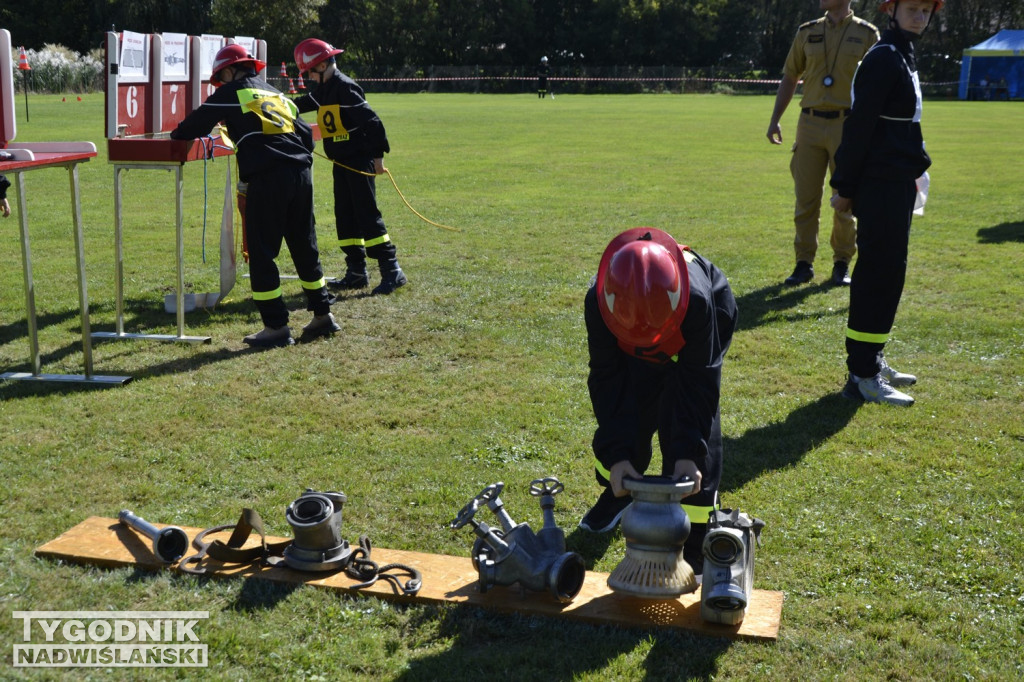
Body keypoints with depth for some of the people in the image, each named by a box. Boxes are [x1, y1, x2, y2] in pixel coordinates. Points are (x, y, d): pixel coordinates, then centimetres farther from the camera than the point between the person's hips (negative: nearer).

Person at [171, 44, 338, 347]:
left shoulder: (233, 92, 8)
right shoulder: (277, 94, 26)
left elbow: (199, 120, 12)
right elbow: (305, 132, 22)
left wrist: (178, 134, 30)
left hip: (268, 178, -7)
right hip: (301, 172, 7)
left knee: (261, 253, 0)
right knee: (305, 247, 16)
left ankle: (276, 326, 0)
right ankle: (323, 315, 21)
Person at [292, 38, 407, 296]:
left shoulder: (345, 87, -15)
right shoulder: (324, 89, 14)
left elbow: (371, 120, -20)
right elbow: (305, 103, 33)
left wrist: (377, 155, -20)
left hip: (360, 162, -10)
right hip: (342, 163, 10)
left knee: (367, 215, -11)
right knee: (345, 216, 10)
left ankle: (392, 271, -8)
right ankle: (356, 272, 17)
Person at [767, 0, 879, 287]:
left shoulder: (867, 34, 2)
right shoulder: (807, 32, 10)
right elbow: (790, 78, 15)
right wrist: (775, 120, 8)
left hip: (848, 126, -2)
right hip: (810, 123, 2)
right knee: (806, 198, 2)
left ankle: (842, 263, 15)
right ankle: (804, 263, 11)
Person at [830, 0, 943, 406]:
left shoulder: (903, 57, 17)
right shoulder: (883, 58, -13)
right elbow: (859, 126, -18)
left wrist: (910, 175, 16)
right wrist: (845, 188, -18)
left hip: (896, 185, 10)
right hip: (881, 187, -10)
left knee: (887, 275, 14)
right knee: (878, 276, -8)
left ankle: (871, 360, 23)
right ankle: (861, 376, -4)